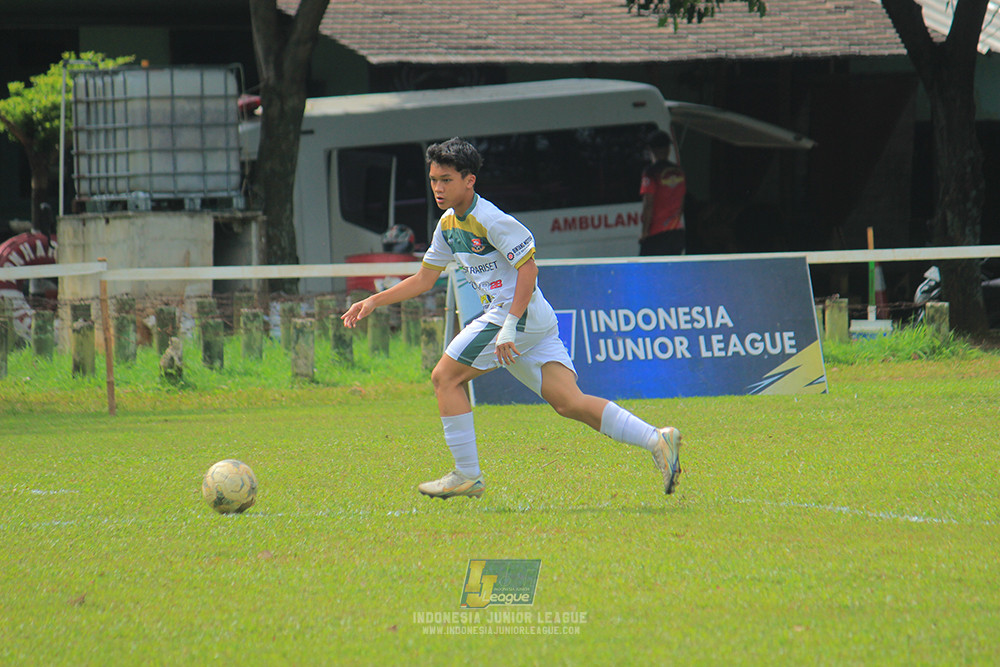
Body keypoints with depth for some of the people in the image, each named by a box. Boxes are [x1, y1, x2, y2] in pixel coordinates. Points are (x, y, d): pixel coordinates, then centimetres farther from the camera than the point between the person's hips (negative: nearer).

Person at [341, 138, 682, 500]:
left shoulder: (490, 220, -14)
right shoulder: (448, 225, 15)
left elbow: (528, 267, -16)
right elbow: (424, 279, 25)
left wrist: (510, 327, -23)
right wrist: (373, 301, 19)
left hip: (521, 313, -9)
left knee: (445, 377, -4)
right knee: (570, 403, -2)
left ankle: (466, 476, -2)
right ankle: (655, 439, -9)